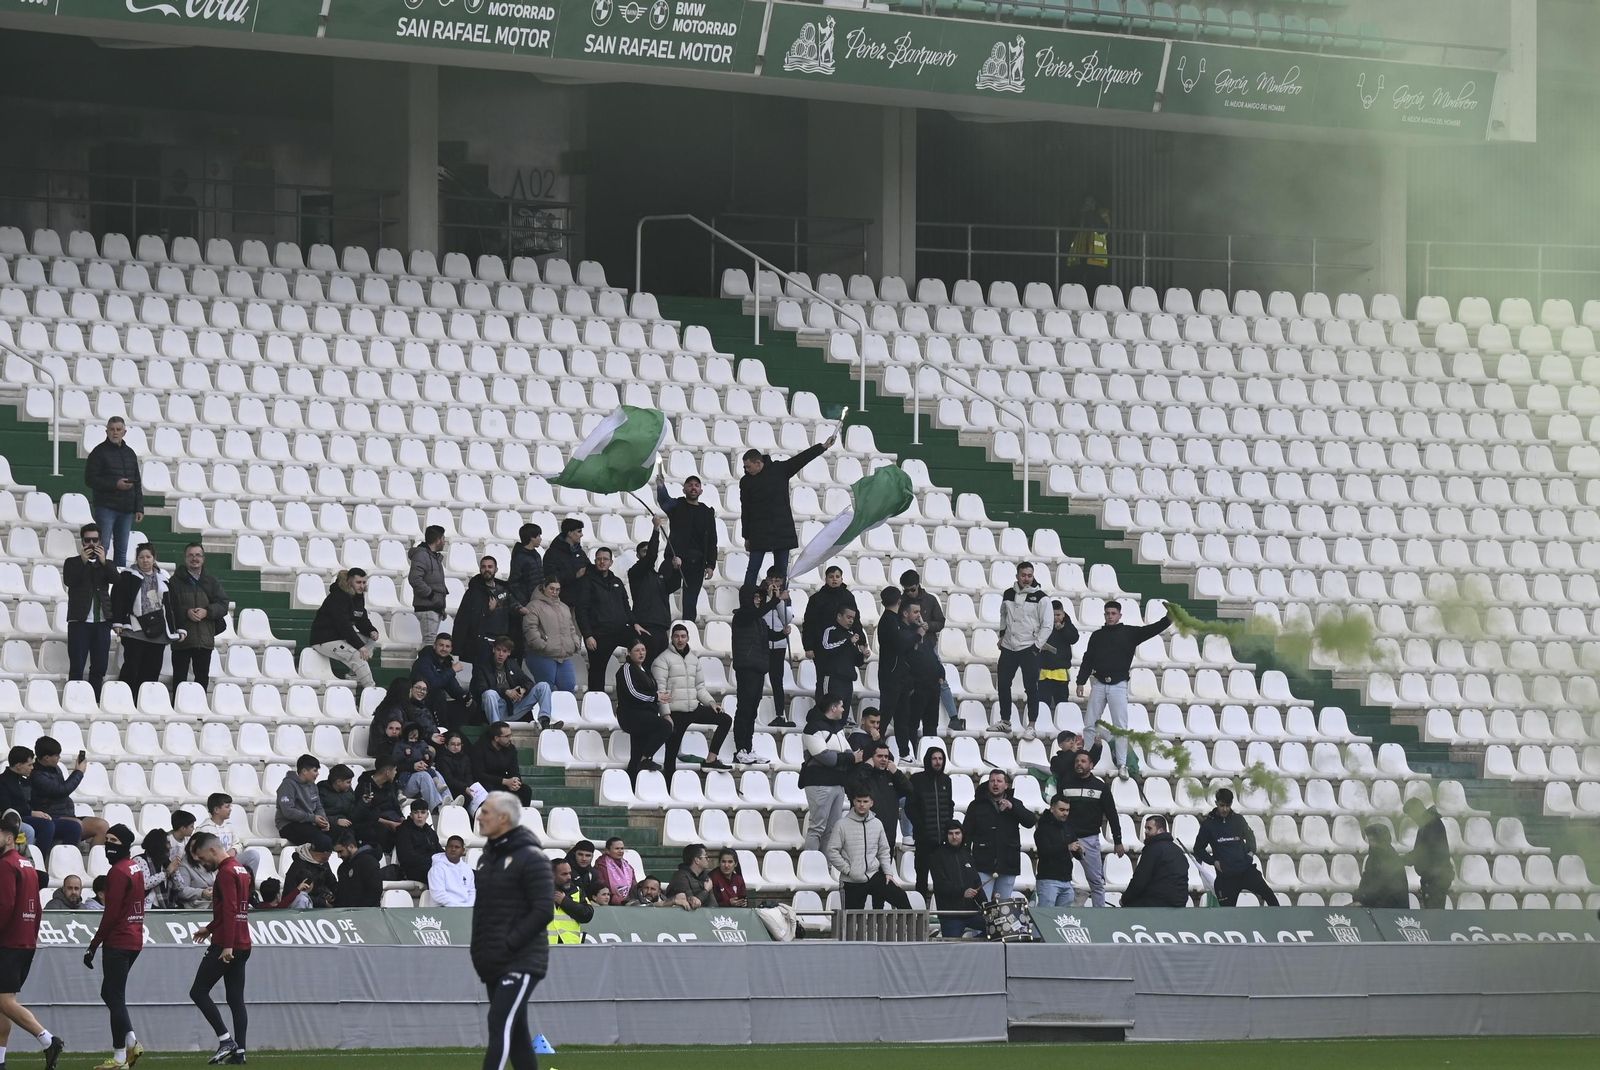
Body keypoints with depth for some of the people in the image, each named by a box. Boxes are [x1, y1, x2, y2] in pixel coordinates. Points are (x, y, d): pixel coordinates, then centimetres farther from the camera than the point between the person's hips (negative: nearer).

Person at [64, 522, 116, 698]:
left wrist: (103, 561, -13)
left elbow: (116, 579, -3)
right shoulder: (72, 563, 9)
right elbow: (68, 581, -9)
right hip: (80, 622, -3)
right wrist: (83, 561, -12)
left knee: (99, 668, 3)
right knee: (77, 667, -6)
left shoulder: (107, 564, 15)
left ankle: (95, 702, 7)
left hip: (102, 622, 3)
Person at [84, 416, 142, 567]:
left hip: (126, 509, 6)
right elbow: (90, 479, -9)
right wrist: (114, 484, -17)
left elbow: (137, 484, 17)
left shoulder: (130, 453, 15)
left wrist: (139, 508, 9)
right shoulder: (99, 452, -3)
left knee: (121, 553, 8)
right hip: (105, 508, -6)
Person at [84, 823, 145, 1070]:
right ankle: (131, 1042, 13)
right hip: (134, 940, 10)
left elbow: (111, 913, -19)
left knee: (115, 997, -4)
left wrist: (93, 945, -15)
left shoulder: (118, 872, -15)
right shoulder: (136, 868, 14)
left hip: (118, 943, -10)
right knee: (110, 993, 18)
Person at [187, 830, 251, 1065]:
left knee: (198, 992, -3)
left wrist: (227, 946, -24)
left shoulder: (226, 872, -13)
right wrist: (211, 929, 29)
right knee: (236, 999, 8)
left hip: (225, 946, -10)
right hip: (242, 945, 10)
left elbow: (229, 910, -21)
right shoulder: (240, 870, 17)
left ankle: (226, 1039, -10)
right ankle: (239, 1050, 4)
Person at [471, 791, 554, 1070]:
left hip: (522, 961, -9)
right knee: (516, 1031, 11)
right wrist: (479, 951, 12)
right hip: (493, 964, 9)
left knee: (501, 1025, -18)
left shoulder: (530, 858, -11)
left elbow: (544, 911, -16)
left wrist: (509, 943, -18)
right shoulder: (487, 857, 15)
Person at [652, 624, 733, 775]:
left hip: (694, 709, 6)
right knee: (671, 754, -5)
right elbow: (660, 689, -11)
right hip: (675, 713, -6)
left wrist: (711, 702, 2)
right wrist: (666, 715, -18)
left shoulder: (693, 658, 15)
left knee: (726, 720, -5)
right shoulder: (664, 659, -5)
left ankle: (710, 759, -8)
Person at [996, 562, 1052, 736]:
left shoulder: (1040, 597, -6)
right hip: (1008, 648, 5)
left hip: (1029, 649, -5)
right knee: (1003, 684, 8)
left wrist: (1038, 645, -12)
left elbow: (1046, 625, -6)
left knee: (1031, 688, -6)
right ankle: (1005, 721, 21)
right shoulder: (1008, 594, 7)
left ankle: (1030, 726, -1)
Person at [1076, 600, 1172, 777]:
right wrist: (1081, 682, 4)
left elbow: (1152, 630, -7)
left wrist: (1168, 619, -23)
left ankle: (1122, 764, -2)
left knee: (1120, 727, -4)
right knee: (1090, 724, 4)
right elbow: (1088, 660, 12)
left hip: (1118, 685, -3)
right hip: (1099, 684, 3)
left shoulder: (1129, 633, 4)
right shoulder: (1097, 636, 12)